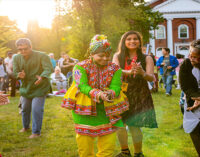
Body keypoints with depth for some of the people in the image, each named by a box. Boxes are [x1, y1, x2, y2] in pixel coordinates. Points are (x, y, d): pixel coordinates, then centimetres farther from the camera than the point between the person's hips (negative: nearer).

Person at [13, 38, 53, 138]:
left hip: (40, 88, -5)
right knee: (25, 108, 18)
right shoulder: (17, 58, -3)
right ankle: (25, 127, 43)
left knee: (36, 109, -11)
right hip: (25, 87, 5)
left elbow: (48, 68, -30)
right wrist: (19, 75, -29)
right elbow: (15, 72, -3)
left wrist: (42, 77, -51)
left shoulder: (42, 56, -19)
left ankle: (36, 132, 4)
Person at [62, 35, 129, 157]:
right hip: (85, 111, -2)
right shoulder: (81, 67, -5)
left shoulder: (115, 69, 2)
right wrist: (97, 94, -36)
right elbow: (83, 86, -17)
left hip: (108, 111, 2)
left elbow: (116, 87, -10)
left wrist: (109, 94, -35)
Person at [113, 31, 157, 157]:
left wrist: (142, 73, -30)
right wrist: (129, 72, -31)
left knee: (134, 126, -9)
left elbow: (152, 78, -7)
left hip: (139, 96, -2)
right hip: (121, 94, 2)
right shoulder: (118, 56, 7)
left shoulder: (146, 59, 3)